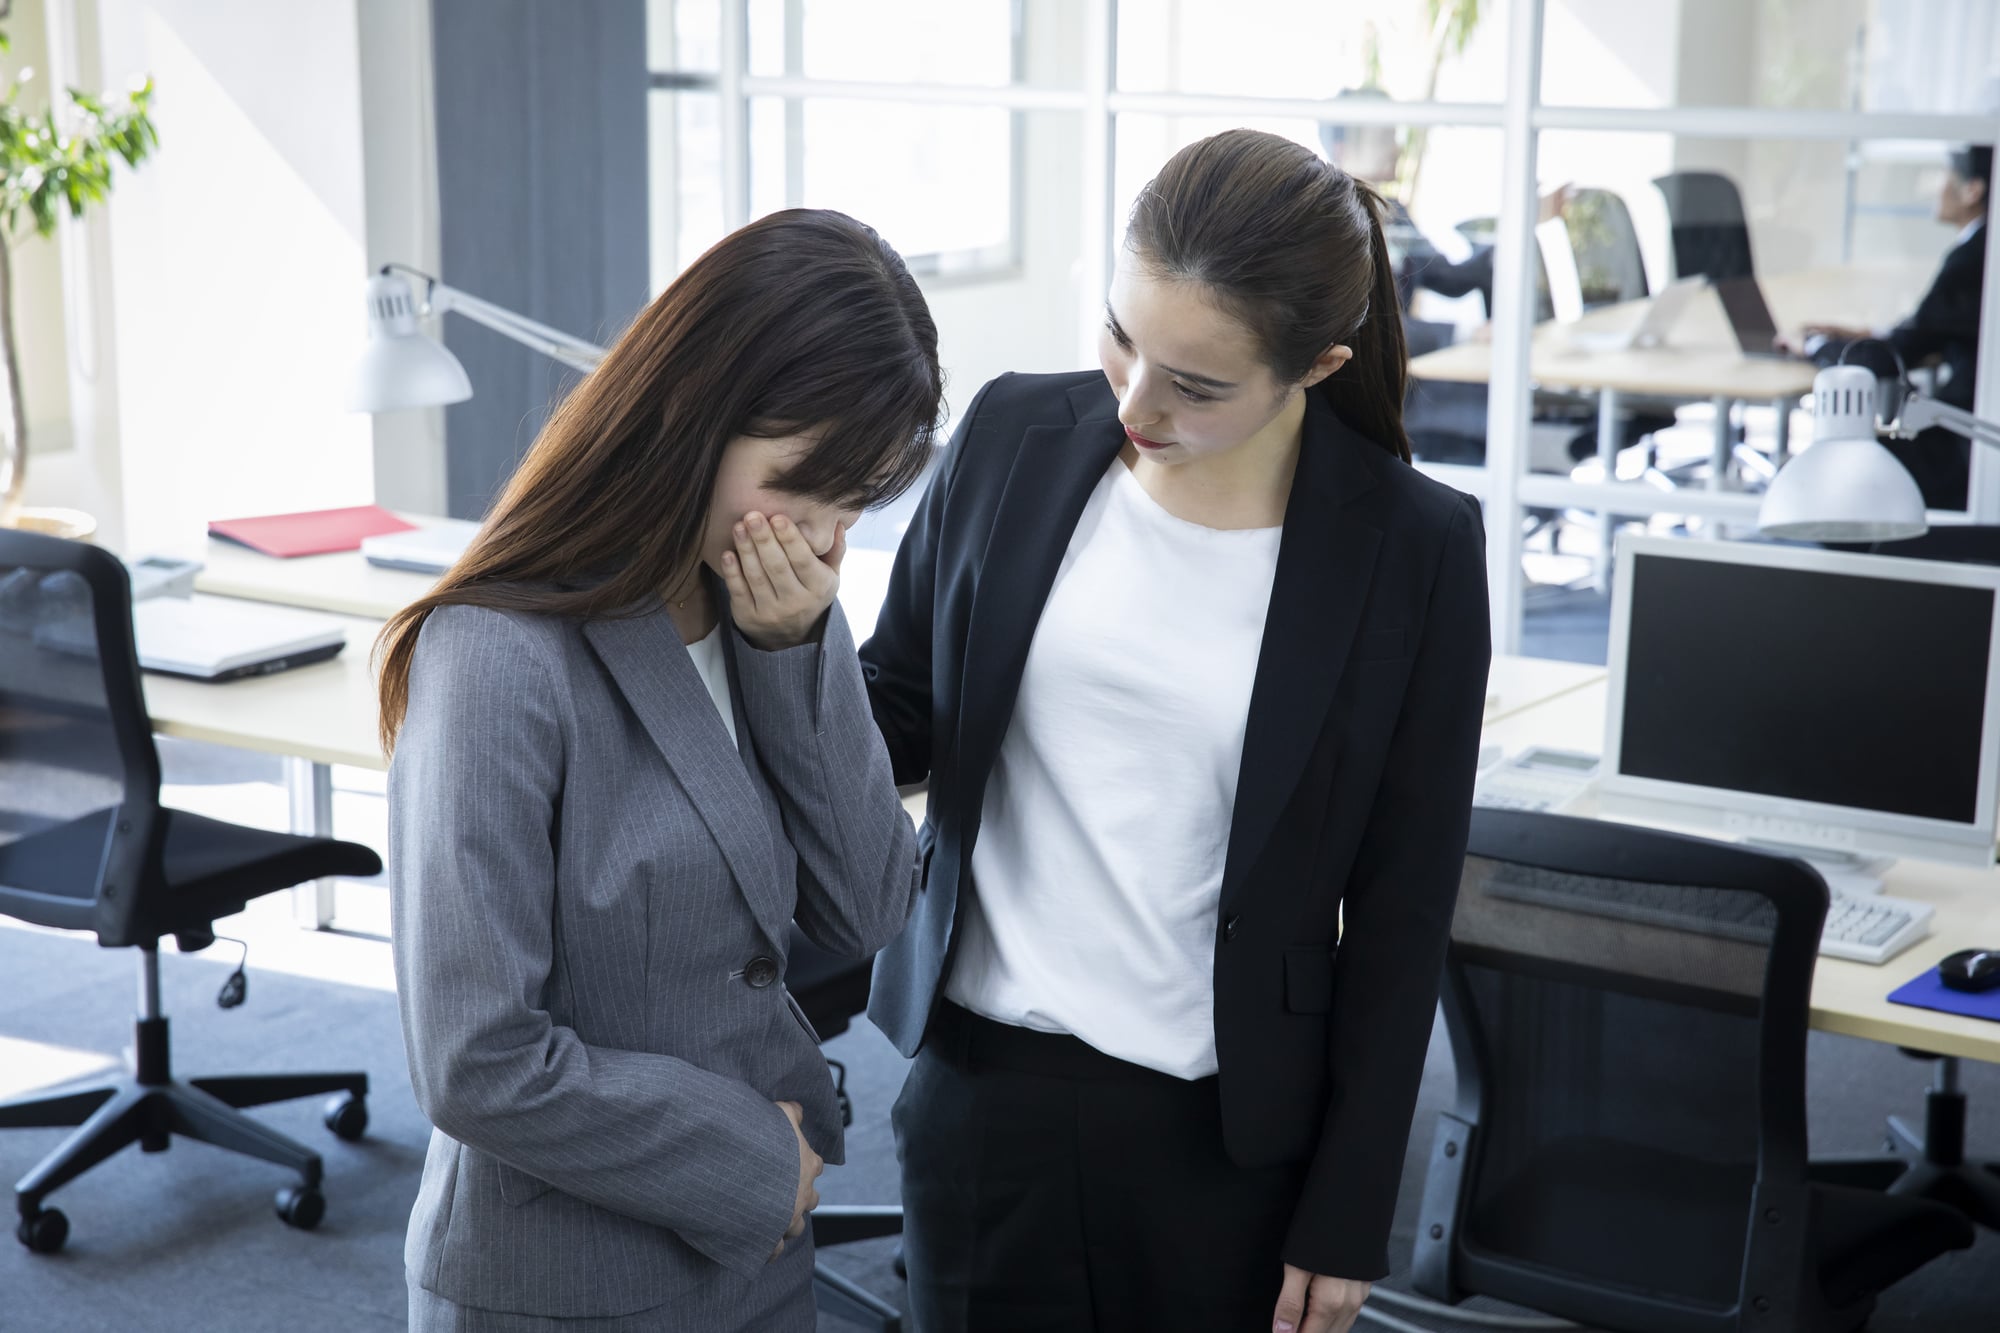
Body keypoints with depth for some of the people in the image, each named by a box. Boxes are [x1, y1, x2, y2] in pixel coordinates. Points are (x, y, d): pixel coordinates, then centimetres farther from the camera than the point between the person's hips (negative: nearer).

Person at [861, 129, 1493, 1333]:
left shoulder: (1411, 548, -10)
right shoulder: (1015, 438, -3)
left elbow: (1400, 910, -4)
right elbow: (902, 718, 6)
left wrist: (1348, 1219, -2)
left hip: (1223, 1136, -2)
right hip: (983, 1083, 2)